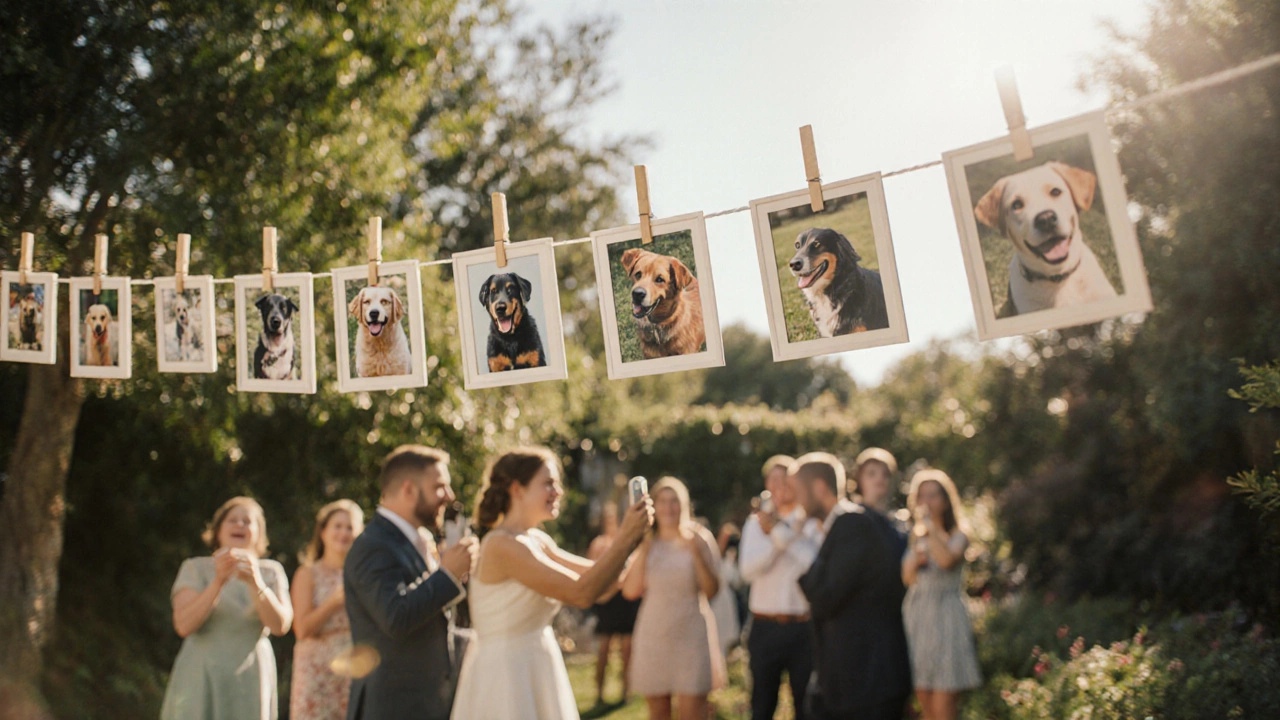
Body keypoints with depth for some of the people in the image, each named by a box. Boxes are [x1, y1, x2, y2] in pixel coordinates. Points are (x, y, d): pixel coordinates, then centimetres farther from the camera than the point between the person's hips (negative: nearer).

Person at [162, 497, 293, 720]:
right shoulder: (195, 568, 7)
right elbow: (184, 625, -8)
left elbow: (280, 625, -6)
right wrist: (218, 582, -19)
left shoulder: (271, 572, 10)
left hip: (250, 680, 1)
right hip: (202, 678, -1)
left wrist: (255, 583, -19)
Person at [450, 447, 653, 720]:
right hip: (505, 673, -9)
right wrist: (627, 536, -20)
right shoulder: (502, 545, -20)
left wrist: (632, 533, -5)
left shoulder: (537, 541, 7)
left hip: (537, 671, 9)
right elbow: (581, 592, -24)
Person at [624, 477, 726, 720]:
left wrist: (697, 554, -16)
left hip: (691, 635, -2)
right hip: (653, 636, 2)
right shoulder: (647, 542, 7)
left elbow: (712, 590, -4)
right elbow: (630, 590, -3)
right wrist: (642, 551, -9)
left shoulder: (698, 538, 2)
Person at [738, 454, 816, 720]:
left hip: (804, 628, -2)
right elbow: (748, 569, -7)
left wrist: (778, 531, -14)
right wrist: (777, 538, -17)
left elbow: (813, 564, -17)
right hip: (765, 628, 2)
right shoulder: (756, 523, 6)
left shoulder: (812, 521, -1)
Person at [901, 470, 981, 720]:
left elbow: (947, 559, -23)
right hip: (916, 620, 5)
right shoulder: (916, 541, 15)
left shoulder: (957, 537, -1)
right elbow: (906, 579, 14)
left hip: (945, 619, -5)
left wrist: (929, 522, -18)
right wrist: (915, 561, -5)